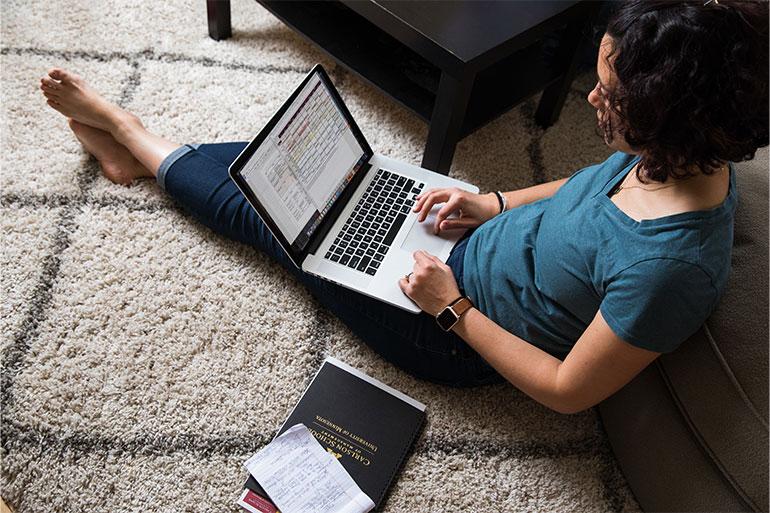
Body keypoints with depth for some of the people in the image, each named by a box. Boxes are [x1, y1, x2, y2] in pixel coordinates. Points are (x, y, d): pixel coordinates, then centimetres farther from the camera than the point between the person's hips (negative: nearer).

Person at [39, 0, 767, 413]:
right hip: (481, 240, 7)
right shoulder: (689, 157, -10)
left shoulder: (667, 265, -35)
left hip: (464, 338, -7)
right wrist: (492, 204, -1)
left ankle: (134, 135, 30)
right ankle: (133, 148, 30)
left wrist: (454, 308, -21)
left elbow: (568, 392, -25)